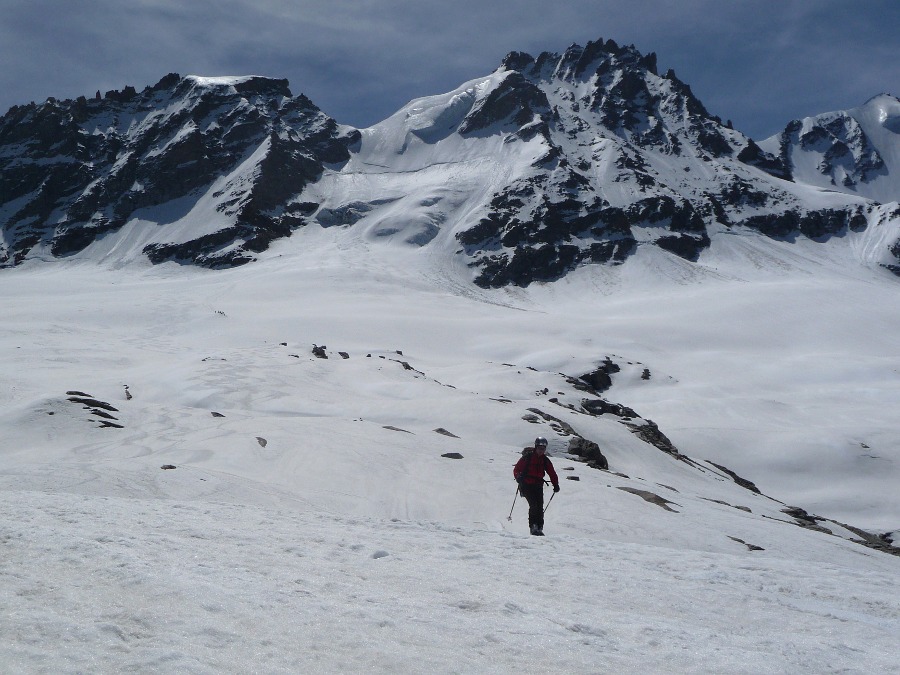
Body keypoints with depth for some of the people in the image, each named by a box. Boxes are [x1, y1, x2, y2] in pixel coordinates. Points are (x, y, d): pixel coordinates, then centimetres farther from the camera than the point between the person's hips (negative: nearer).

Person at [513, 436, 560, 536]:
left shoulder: (545, 460, 11)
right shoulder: (527, 457, -2)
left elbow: (552, 473, 16)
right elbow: (516, 469, -2)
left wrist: (556, 485, 5)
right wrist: (518, 478, -20)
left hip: (538, 486, 4)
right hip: (526, 485, -4)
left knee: (540, 507, -5)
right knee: (534, 505, -19)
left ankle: (539, 528, 0)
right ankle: (533, 526, -16)